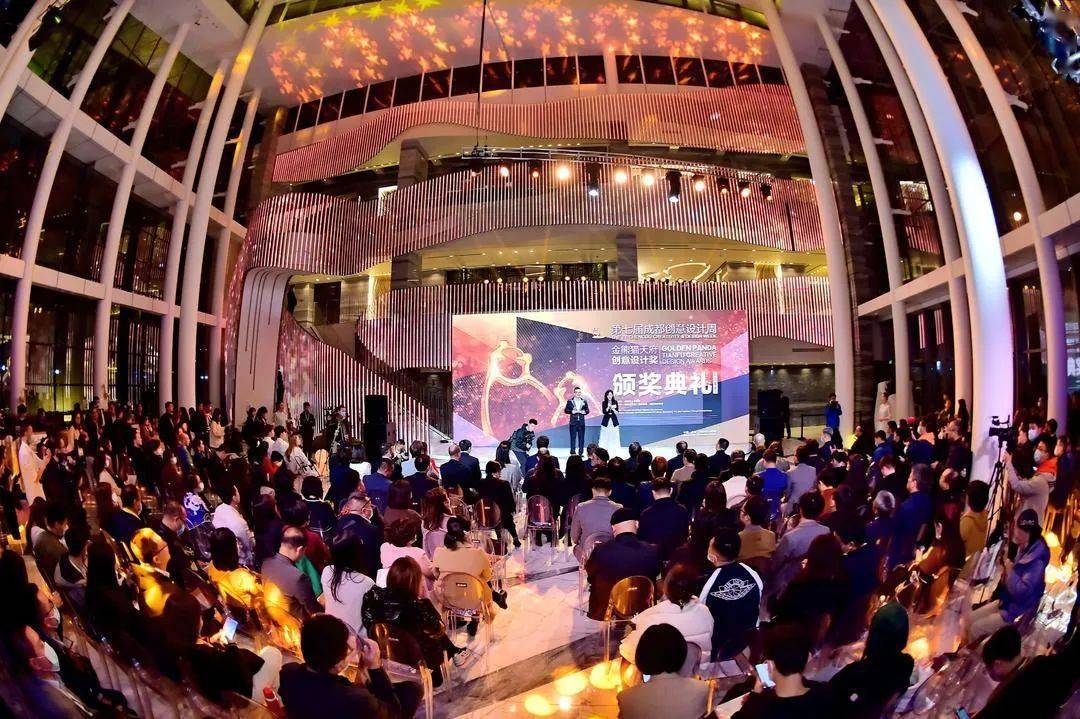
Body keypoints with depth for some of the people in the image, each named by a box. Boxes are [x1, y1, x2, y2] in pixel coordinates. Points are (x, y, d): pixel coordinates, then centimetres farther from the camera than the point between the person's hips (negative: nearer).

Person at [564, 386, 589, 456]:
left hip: (581, 422, 2)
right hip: (573, 422, -2)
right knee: (573, 437, 0)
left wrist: (584, 412, -10)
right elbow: (566, 410, 0)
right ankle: (572, 452, 4)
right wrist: (572, 411, -15)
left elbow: (587, 410, 11)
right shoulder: (570, 401, 2)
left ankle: (581, 452, 9)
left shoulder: (584, 401, 9)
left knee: (581, 437, 3)